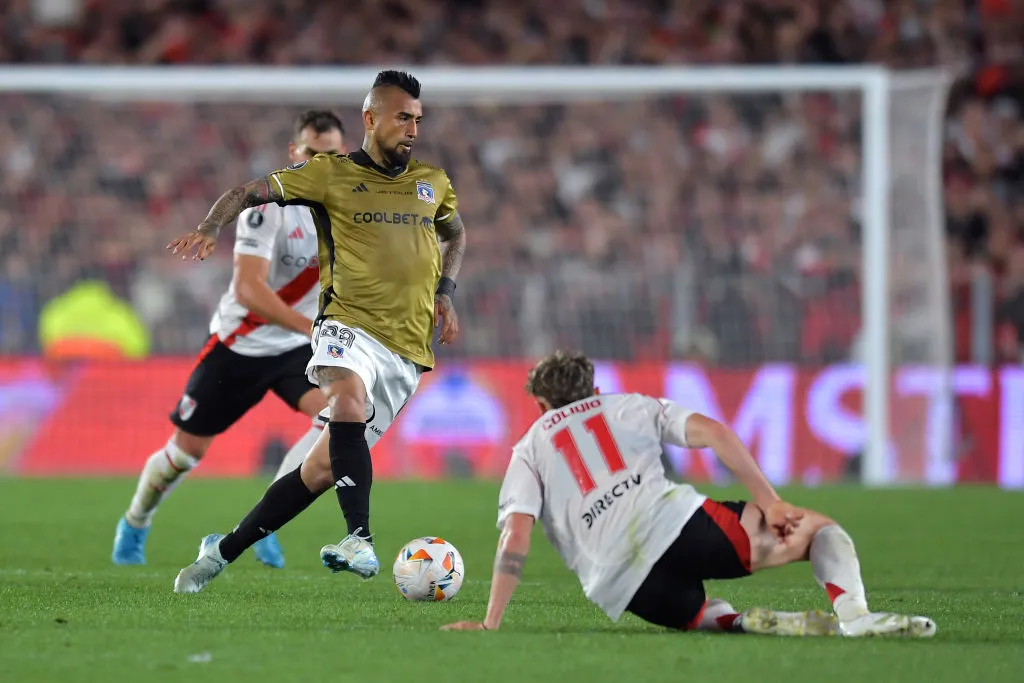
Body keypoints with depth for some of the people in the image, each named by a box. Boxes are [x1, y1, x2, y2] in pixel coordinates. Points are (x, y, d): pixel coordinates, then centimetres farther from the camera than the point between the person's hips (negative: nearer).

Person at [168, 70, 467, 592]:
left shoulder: (433, 183, 16)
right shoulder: (331, 174, 4)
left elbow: (456, 235, 35)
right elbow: (249, 193, 4)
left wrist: (445, 290, 17)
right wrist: (210, 227, -16)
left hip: (406, 348, 3)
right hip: (348, 324, -3)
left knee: (324, 467, 0)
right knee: (349, 402, -38)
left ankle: (223, 551, 13)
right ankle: (360, 540, -42)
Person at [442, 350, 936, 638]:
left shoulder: (528, 452, 25)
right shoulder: (631, 406, 27)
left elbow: (516, 537, 7)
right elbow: (712, 433, 9)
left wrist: (490, 624, 7)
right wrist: (770, 504, 9)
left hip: (621, 586, 0)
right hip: (672, 521, 0)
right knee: (818, 528, 13)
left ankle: (752, 625, -16)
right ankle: (853, 614, -20)